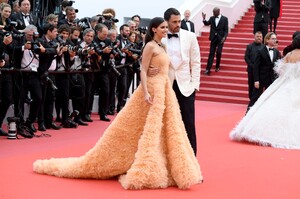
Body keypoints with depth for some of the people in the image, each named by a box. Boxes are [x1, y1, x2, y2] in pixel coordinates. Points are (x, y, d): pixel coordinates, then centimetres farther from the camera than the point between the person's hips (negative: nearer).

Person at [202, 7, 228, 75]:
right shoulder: (212, 18, 6)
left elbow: (226, 30, -5)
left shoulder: (224, 19, -3)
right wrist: (204, 19, -20)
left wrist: (224, 37, -18)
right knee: (211, 53, 0)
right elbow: (207, 23, -2)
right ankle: (208, 69, -3)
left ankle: (217, 67, 19)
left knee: (218, 53, -1)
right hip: (213, 38, 2)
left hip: (220, 38, -2)